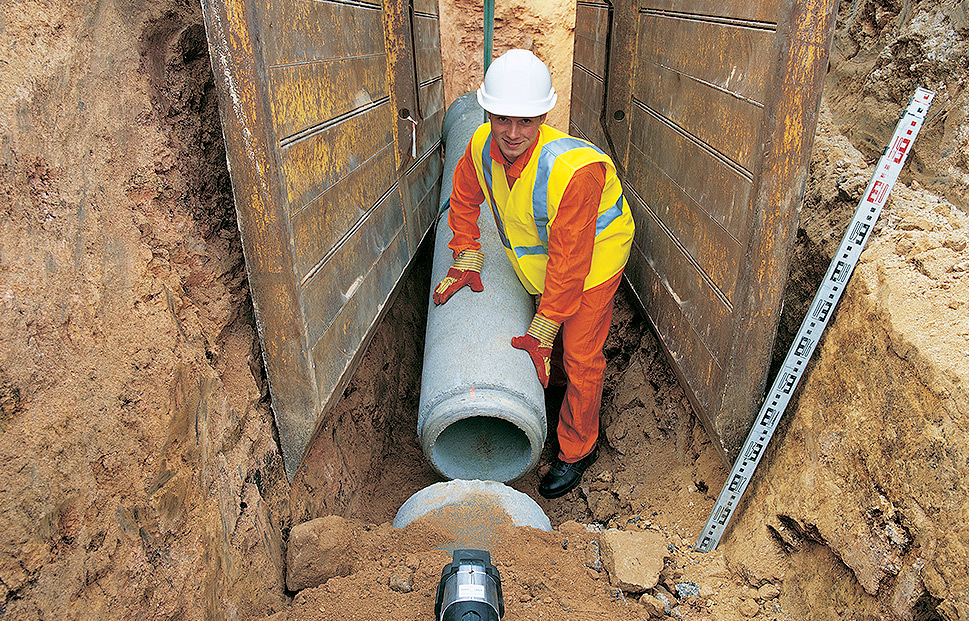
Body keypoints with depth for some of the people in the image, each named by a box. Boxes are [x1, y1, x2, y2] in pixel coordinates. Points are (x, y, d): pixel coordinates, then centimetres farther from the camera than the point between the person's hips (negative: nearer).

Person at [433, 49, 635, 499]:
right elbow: (465, 198, 2)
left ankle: (577, 450, 22)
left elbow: (570, 263, -34)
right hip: (534, 254, 6)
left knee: (579, 357, 0)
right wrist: (466, 261, 0)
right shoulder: (482, 146, -21)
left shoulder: (573, 170, -40)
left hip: (593, 257, -6)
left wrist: (541, 334, -28)